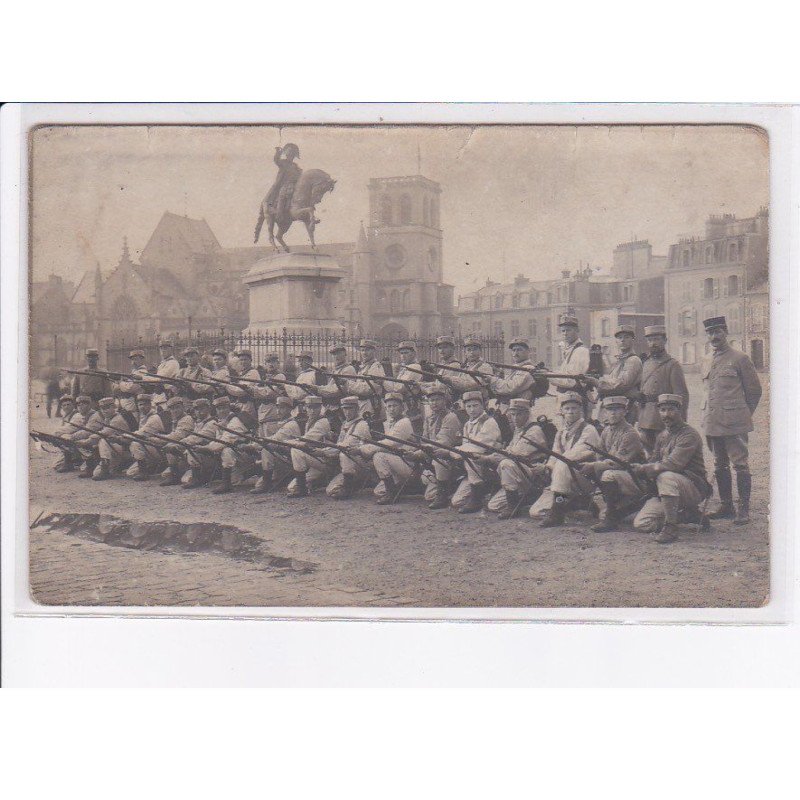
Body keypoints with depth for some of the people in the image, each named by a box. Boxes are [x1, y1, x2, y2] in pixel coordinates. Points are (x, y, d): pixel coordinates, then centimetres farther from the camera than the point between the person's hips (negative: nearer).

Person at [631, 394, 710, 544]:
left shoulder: (689, 435, -13)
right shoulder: (662, 436, 14)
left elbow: (673, 464, -23)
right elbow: (654, 462, 13)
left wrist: (643, 469, -15)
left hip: (694, 488, -8)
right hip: (669, 491, 8)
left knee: (666, 477, -38)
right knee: (641, 523, -7)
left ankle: (671, 528, -26)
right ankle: (686, 514, 12)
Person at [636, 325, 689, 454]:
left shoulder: (672, 365, -6)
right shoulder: (646, 364, 16)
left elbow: (682, 396, -10)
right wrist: (639, 422, 15)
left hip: (663, 424, -7)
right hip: (646, 423, 7)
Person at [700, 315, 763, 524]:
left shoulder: (739, 359, -4)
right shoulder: (706, 362, 13)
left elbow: (754, 390, 2)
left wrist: (744, 414, 7)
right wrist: (710, 415, 17)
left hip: (734, 423, -6)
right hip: (712, 423, 6)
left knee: (740, 464, -5)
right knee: (720, 466, 11)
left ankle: (743, 509, -2)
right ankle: (726, 506, 19)